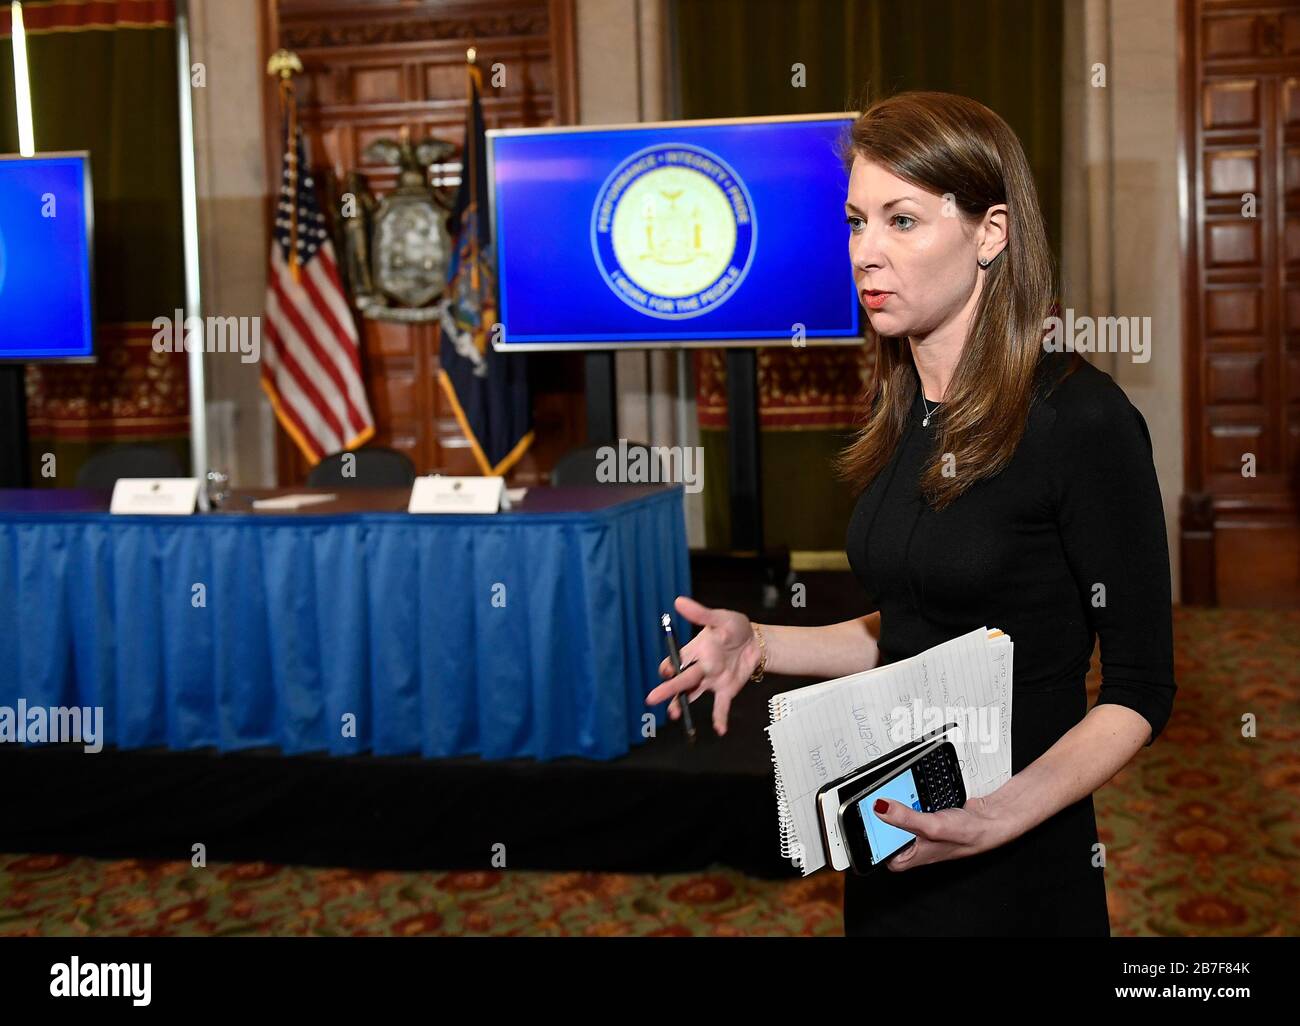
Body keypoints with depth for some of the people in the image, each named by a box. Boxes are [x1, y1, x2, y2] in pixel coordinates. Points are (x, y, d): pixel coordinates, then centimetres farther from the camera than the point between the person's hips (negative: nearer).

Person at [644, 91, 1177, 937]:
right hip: (891, 845, 7)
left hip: (1017, 867, -7)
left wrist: (1001, 816, -27)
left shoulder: (1081, 419, -18)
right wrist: (758, 644, 0)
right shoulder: (898, 409, 4)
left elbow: (1140, 690, -14)